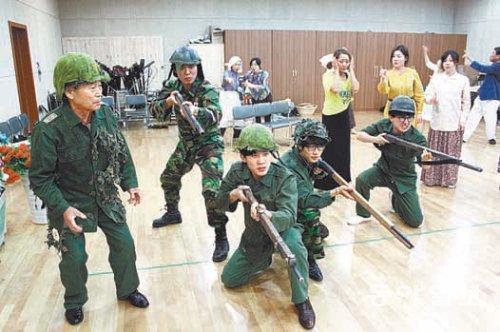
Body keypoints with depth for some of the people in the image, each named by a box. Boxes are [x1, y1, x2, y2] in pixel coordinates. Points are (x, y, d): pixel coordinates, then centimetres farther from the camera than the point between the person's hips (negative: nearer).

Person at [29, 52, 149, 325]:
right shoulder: (49, 130, -25)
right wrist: (63, 208, -24)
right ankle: (74, 302, 36)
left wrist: (130, 184, -1)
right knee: (74, 257, 5)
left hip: (105, 197, 4)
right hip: (70, 203, -4)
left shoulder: (105, 114, -12)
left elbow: (122, 152, 2)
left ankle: (127, 289, 36)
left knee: (124, 244, 9)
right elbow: (40, 178, -17)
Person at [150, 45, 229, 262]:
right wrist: (168, 101, -32)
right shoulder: (172, 87, -3)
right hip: (185, 143, 7)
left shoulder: (207, 89, -20)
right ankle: (173, 213, 47)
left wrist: (195, 111, -57)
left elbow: (215, 115, -37)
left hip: (208, 144, -6)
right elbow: (157, 112, -11)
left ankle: (221, 238, -7)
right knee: (168, 178, 20)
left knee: (212, 190, -20)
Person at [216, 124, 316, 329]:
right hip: (254, 235, 5)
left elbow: (289, 216, -38)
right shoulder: (237, 172, -16)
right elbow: (220, 202, -5)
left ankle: (301, 300, -14)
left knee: (294, 246, -40)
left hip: (282, 228, -4)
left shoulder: (285, 178, -28)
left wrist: (268, 215, -60)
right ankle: (264, 260, 32)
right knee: (229, 280, 5)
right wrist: (233, 195, -29)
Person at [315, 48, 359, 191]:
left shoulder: (349, 75, 4)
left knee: (343, 148, 14)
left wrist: (351, 70, -8)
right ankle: (326, 182, 12)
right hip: (330, 116, -6)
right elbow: (334, 89, -30)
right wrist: (335, 70, -18)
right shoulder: (328, 75, -10)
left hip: (344, 116, 6)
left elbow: (355, 89, -16)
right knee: (330, 149, 1)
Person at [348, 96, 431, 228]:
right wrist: (374, 139, -33)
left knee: (415, 221, -3)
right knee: (362, 180, -30)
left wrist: (425, 158, -61)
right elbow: (360, 135, -12)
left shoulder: (416, 137, -26)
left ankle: (396, 200, 31)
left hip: (404, 178, -1)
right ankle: (363, 214, -2)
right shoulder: (383, 125, -17)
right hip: (383, 170, 2)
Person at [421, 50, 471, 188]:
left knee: (452, 151, 5)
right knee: (434, 150, 6)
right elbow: (427, 95, -1)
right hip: (438, 120, 1)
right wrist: (430, 99, -24)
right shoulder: (436, 78, 2)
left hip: (454, 122, 0)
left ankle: (450, 179, 16)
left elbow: (466, 102, 3)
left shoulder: (463, 80, 1)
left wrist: (463, 119, -3)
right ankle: (432, 177, 16)